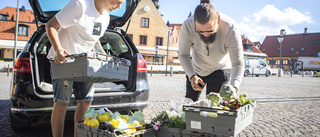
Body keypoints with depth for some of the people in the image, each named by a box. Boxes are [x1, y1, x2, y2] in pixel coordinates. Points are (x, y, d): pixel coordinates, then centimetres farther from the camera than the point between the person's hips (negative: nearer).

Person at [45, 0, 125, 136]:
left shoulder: (105, 17, 7)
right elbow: (50, 25, -16)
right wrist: (58, 48, -31)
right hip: (63, 59, -6)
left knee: (86, 101, 2)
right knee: (61, 102, -7)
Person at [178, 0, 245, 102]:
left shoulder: (231, 28, -33)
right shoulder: (187, 26, -29)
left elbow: (238, 64, -31)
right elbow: (183, 55, -17)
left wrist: (233, 88, -48)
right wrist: (192, 76, -33)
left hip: (220, 69, -1)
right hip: (196, 68, 2)